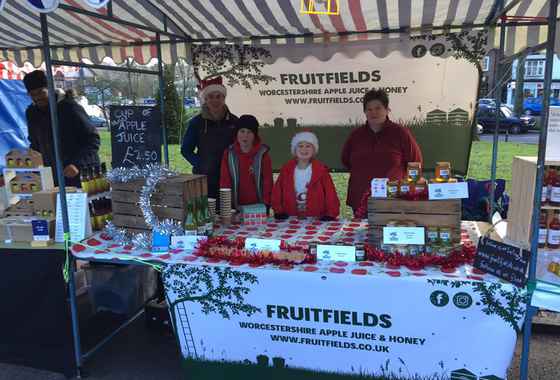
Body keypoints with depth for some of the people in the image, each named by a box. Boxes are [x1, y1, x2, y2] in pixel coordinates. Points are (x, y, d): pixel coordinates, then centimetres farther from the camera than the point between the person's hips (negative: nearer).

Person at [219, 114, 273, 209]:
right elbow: (225, 180, 2)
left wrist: (266, 203, -7)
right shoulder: (229, 154, 1)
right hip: (237, 206, 1)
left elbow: (268, 181, -2)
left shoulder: (262, 154, -4)